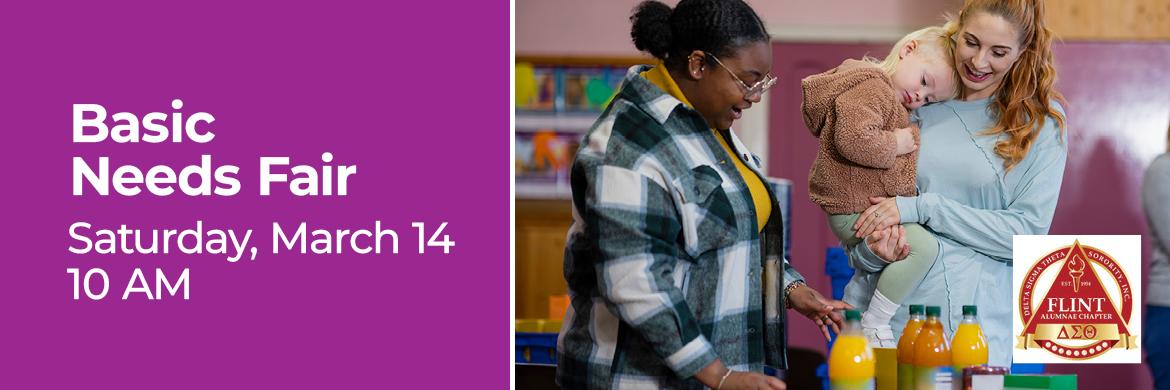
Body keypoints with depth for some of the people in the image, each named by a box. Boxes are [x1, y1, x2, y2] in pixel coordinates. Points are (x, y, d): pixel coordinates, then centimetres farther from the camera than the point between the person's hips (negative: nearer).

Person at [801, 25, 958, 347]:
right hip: (856, 209, -11)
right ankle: (874, 324, -15)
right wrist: (894, 145, -19)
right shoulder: (869, 88, -16)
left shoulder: (892, 99, 19)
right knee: (923, 246, -21)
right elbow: (853, 140, -32)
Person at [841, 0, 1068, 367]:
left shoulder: (1041, 120, 1)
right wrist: (872, 252, -11)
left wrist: (922, 208, -13)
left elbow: (1028, 232, -7)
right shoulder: (913, 106, 6)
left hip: (974, 323, -2)